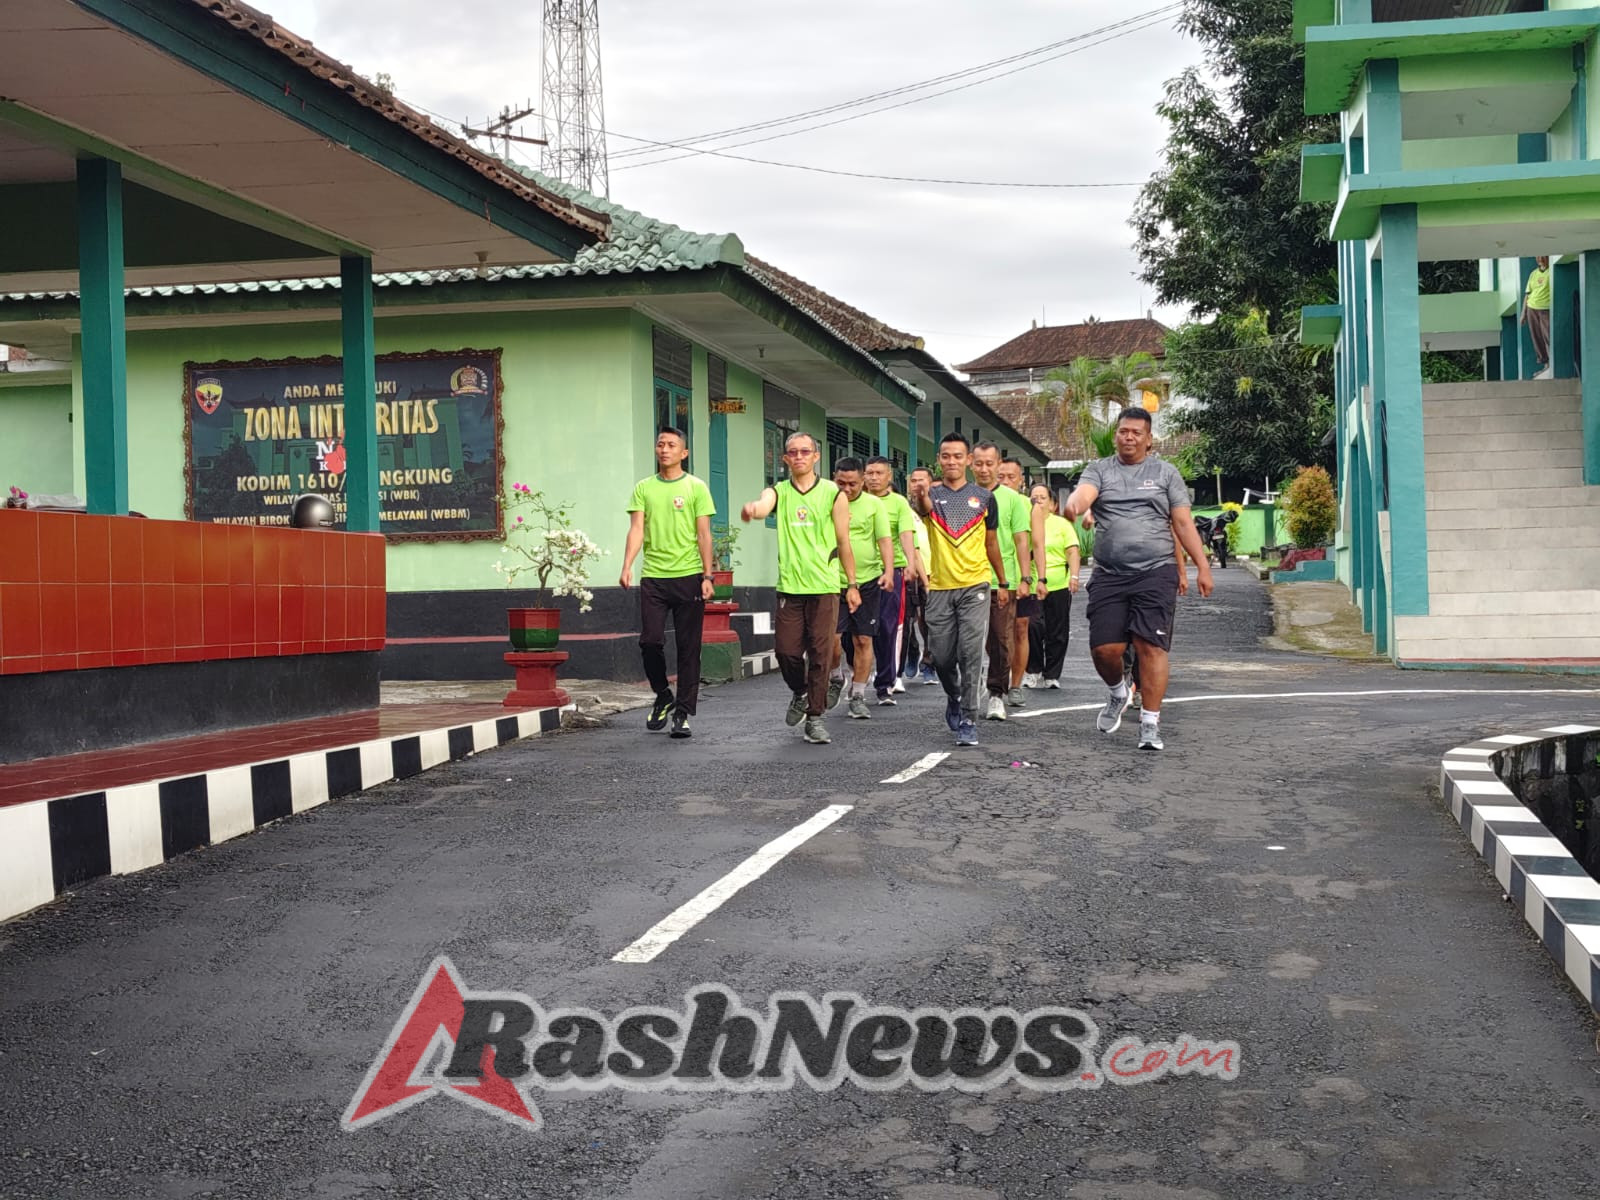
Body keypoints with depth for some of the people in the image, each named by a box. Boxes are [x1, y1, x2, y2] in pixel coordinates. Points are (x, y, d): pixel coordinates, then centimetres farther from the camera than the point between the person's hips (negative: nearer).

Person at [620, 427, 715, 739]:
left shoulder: (696, 487, 5)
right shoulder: (643, 488, 10)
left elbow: (704, 534, 2)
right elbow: (636, 530, 2)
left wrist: (707, 576, -6)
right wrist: (627, 567, -13)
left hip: (688, 576, -2)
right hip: (653, 576, 2)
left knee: (688, 647, 0)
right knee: (650, 641, -3)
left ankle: (682, 713, 6)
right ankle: (663, 698, 21)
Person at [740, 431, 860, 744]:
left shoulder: (833, 493, 4)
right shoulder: (778, 492, 6)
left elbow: (843, 542, 7)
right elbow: (763, 506, -19)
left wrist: (852, 584, 7)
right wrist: (752, 509, -44)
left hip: (825, 586, -1)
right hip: (789, 586, 1)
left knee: (820, 653, -2)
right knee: (786, 650, 0)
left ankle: (814, 717, 7)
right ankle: (800, 694, 30)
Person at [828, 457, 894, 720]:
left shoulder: (874, 504, 4)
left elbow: (884, 540, -1)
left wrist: (889, 570, -14)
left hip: (868, 580, 0)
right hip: (834, 581, 0)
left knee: (863, 640, 2)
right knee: (832, 637, -10)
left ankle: (857, 697, 12)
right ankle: (836, 678, 20)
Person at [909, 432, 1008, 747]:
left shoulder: (984, 498, 5)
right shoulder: (931, 494, 2)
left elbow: (991, 543, 15)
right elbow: (924, 508, -25)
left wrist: (1003, 583, 17)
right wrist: (920, 496, -49)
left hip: (975, 586, -1)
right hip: (940, 587, 1)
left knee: (970, 653, -10)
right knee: (941, 656, 6)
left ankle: (968, 721, -5)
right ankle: (954, 697, 36)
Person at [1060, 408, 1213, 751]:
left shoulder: (1166, 473, 10)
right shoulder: (1099, 470, 10)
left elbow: (1183, 523, 8)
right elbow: (1083, 494, -11)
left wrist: (1202, 566, 1)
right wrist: (1072, 506, -36)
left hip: (1156, 572, -1)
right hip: (1109, 575, 1)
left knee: (1151, 646, -9)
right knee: (1104, 648, -3)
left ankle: (1150, 725, -3)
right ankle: (1118, 692, 30)